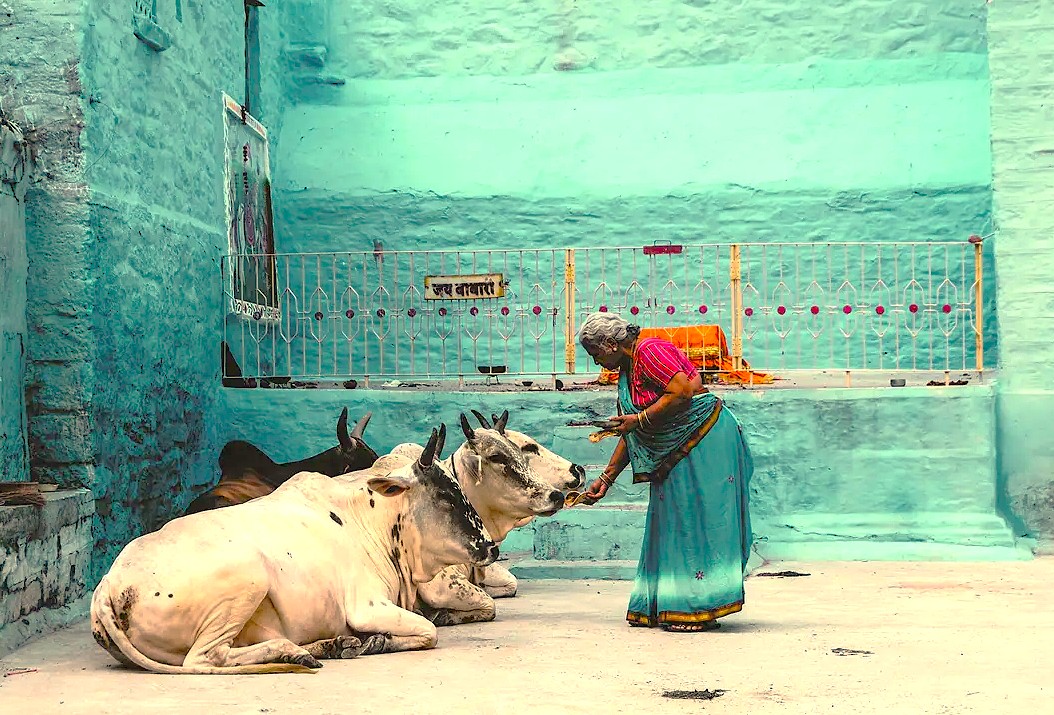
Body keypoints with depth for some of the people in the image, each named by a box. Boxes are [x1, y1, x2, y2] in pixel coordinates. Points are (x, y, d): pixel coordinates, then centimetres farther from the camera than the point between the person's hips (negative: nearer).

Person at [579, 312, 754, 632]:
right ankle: (665, 608, 14)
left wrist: (640, 419, -17)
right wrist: (606, 478, 17)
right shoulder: (626, 373, 15)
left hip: (704, 439, -10)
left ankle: (699, 609, -5)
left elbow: (683, 390, -24)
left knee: (698, 520, -8)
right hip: (674, 455, 10)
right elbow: (629, 437, 18)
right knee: (674, 526, 10)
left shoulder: (650, 350, -12)